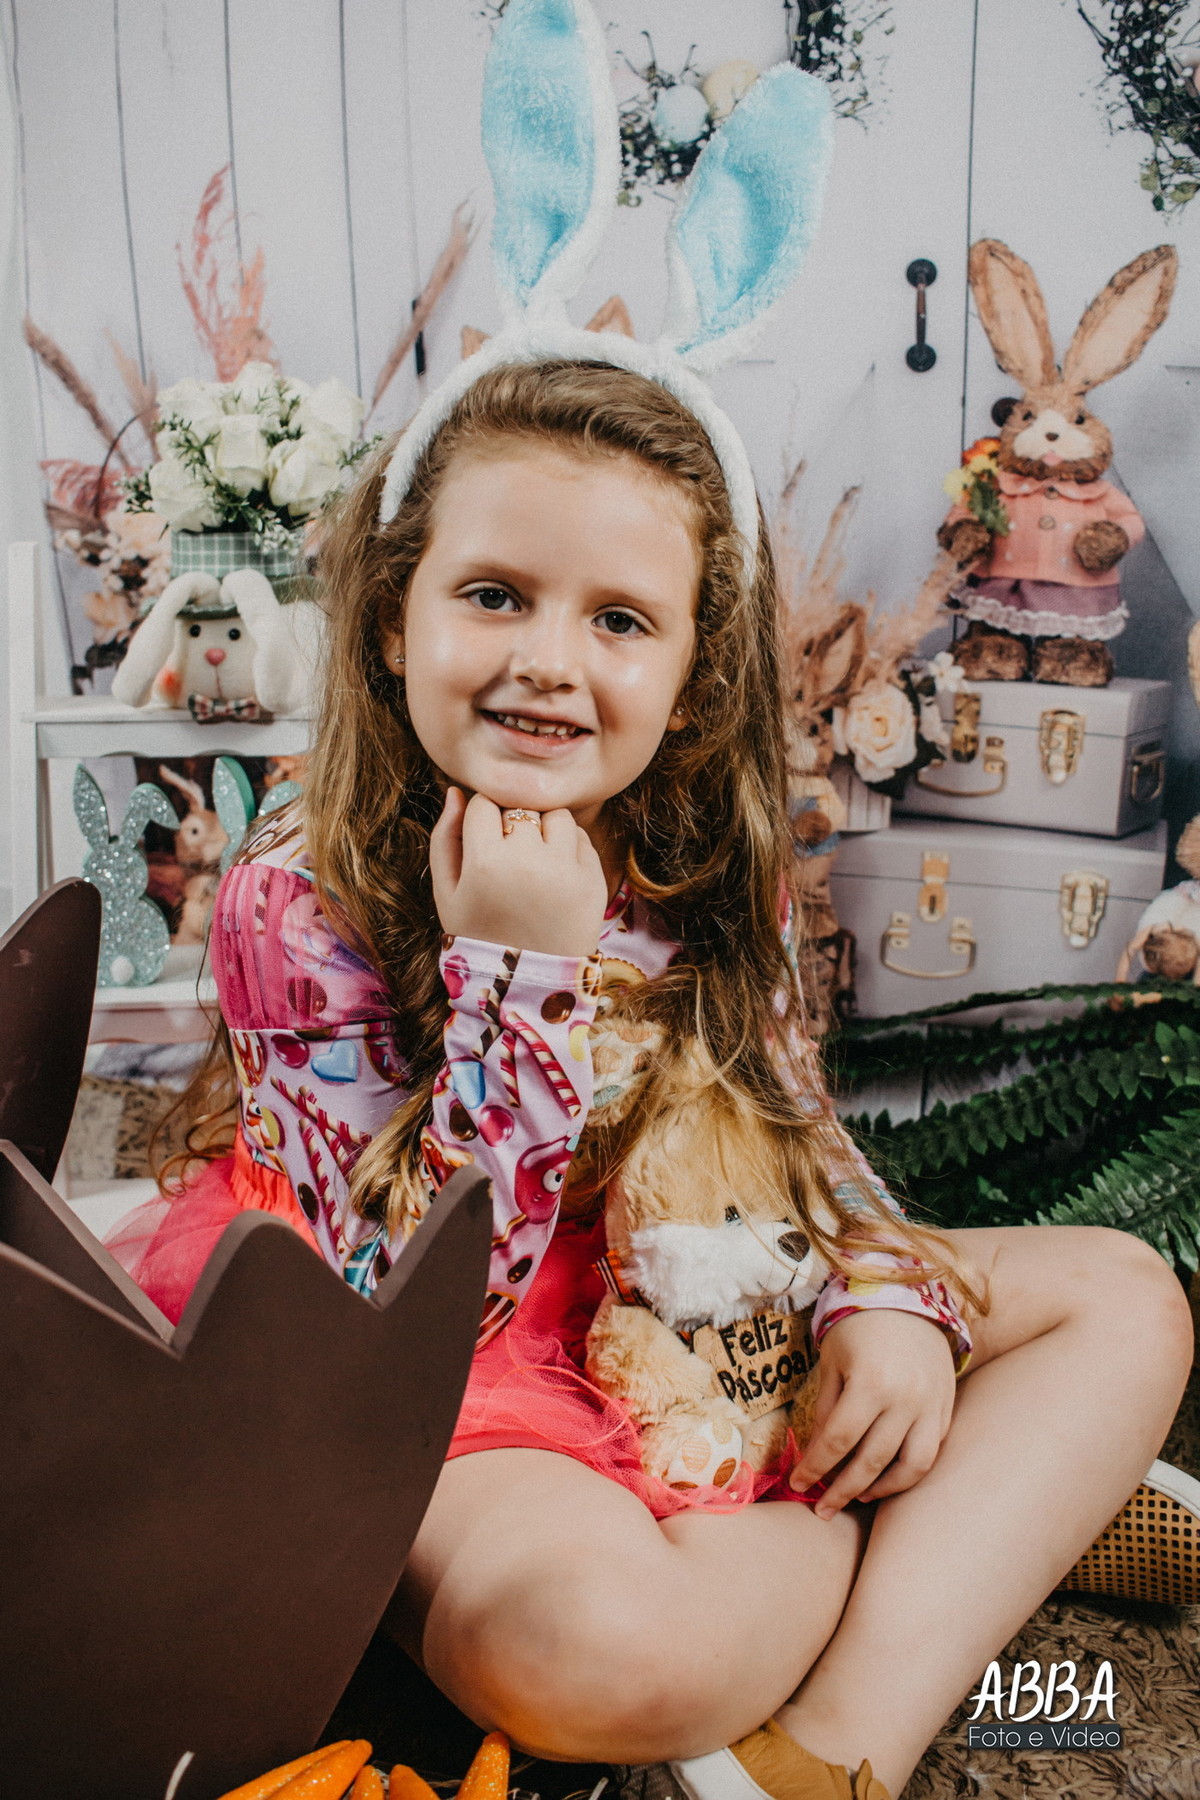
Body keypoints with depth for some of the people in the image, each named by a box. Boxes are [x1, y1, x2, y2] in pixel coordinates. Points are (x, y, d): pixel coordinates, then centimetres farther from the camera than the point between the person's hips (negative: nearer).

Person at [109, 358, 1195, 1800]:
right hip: (438, 1374, -5)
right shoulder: (295, 906, -21)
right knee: (593, 1640, -38)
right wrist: (518, 975, -32)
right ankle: (1010, 1506, -4)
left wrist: (887, 1302, -13)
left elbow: (786, 1121, 6)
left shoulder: (703, 858, -7)